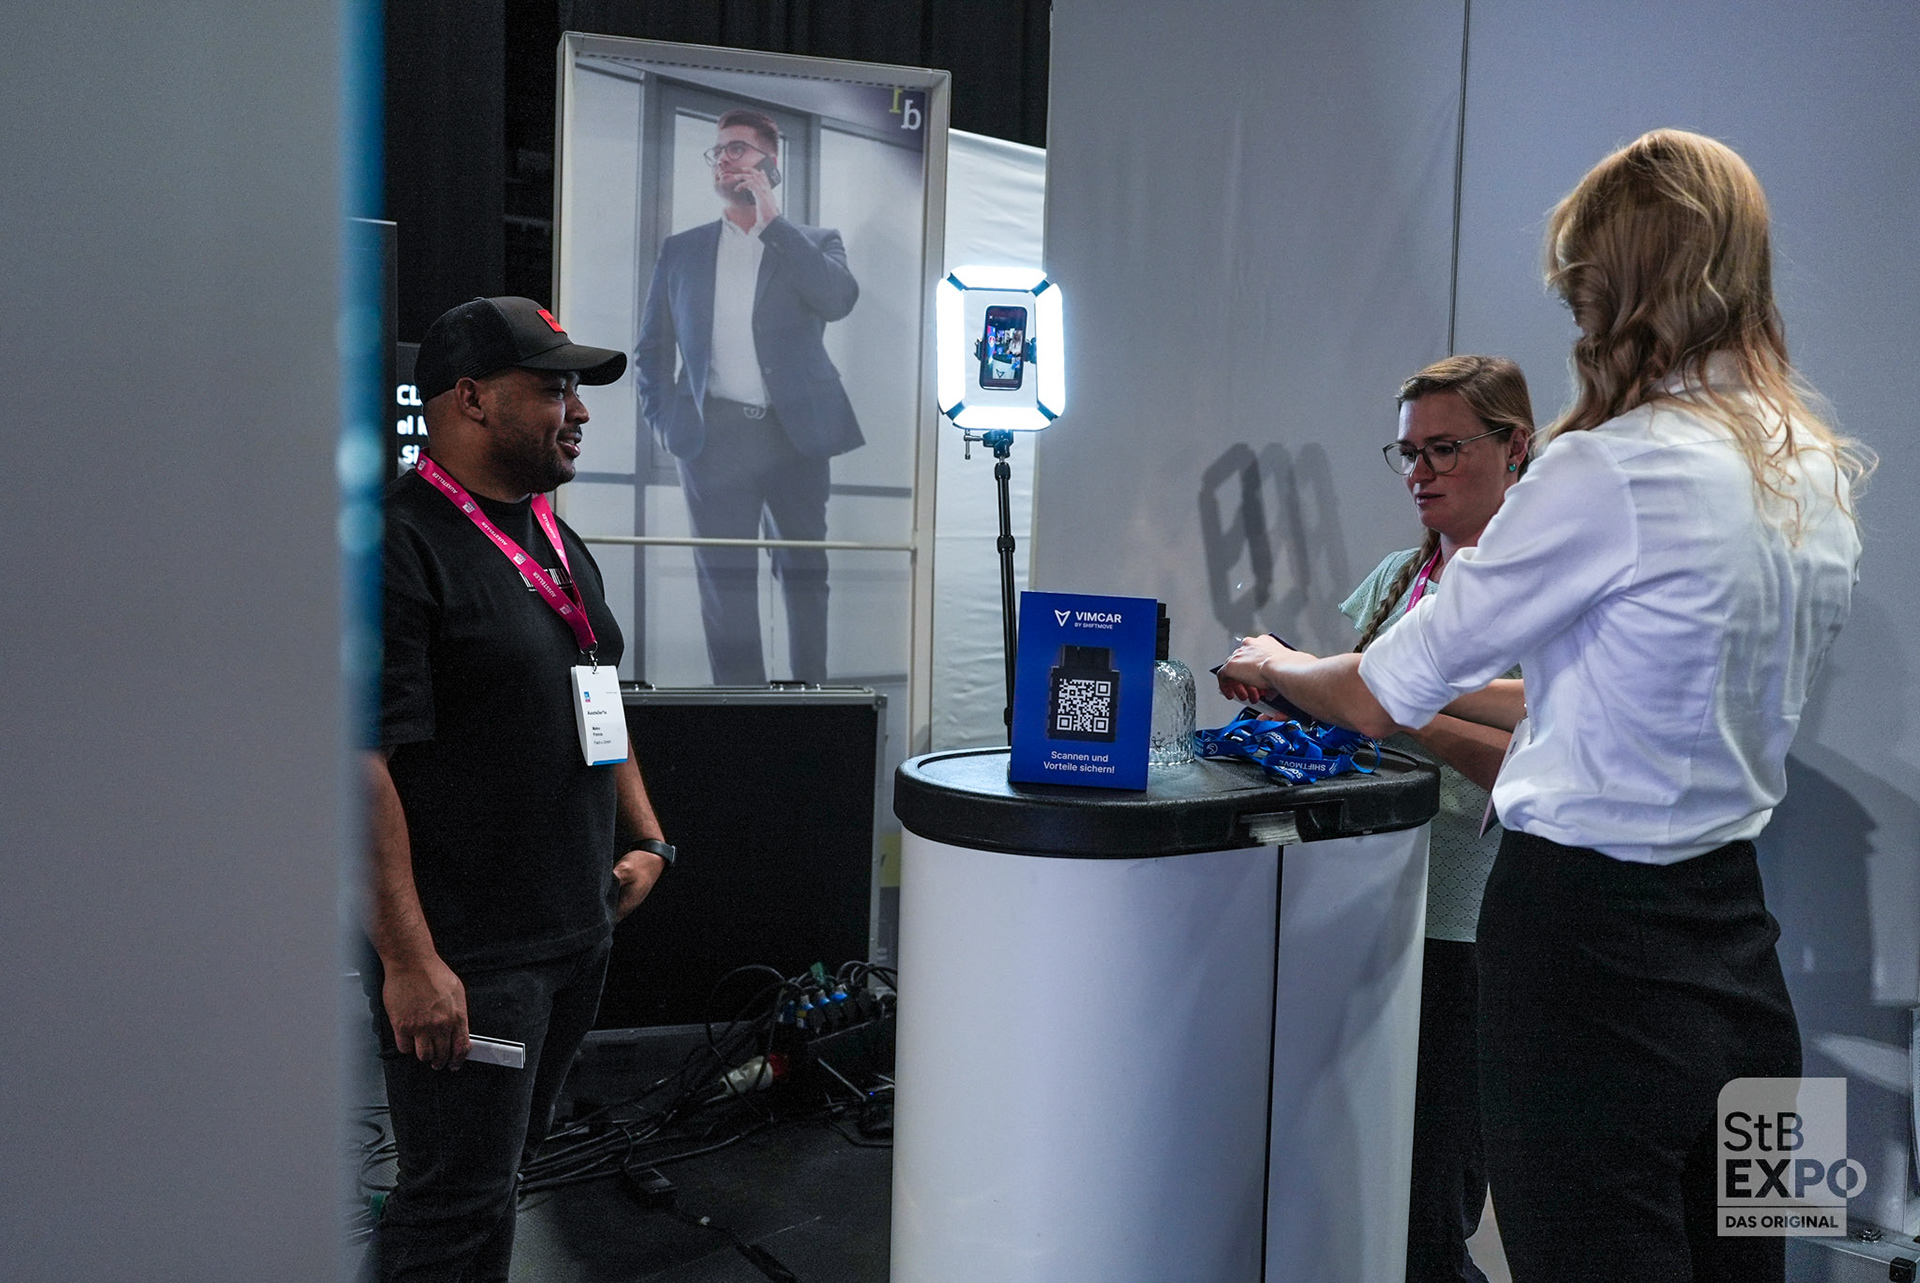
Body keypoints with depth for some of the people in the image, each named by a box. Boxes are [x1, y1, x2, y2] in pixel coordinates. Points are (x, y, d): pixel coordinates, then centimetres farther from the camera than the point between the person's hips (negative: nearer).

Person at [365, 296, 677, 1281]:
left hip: (580, 933, 8)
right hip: (465, 953, -8)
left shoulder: (559, 543, 14)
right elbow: (359, 757, -21)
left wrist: (645, 838, 14)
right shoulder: (402, 543, -15)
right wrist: (409, 959, -24)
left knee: (503, 1167, 19)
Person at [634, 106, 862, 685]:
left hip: (796, 434, 0)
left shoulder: (812, 242, 10)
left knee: (805, 573, 9)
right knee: (725, 582, -1)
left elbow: (839, 299, -12)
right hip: (715, 436, 1)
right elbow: (651, 350, 14)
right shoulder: (681, 251, 13)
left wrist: (773, 220, -10)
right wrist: (665, 419, -1)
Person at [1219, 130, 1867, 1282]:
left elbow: (1387, 696, -10)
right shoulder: (1824, 478, 6)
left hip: (1590, 940, -8)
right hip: (1737, 939, 8)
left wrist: (1278, 667, 11)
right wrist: (1465, 694, 25)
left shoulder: (1611, 472, -19)